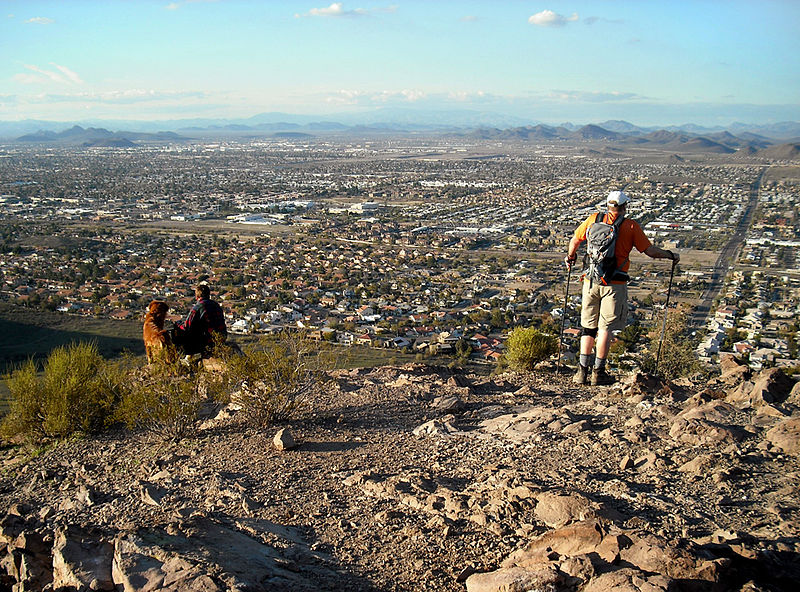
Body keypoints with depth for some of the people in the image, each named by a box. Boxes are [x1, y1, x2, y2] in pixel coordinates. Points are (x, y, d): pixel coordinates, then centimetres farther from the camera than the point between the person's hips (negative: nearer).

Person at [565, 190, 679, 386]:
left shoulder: (593, 219, 5)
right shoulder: (631, 226, -3)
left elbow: (574, 240, 17)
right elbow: (650, 251, 0)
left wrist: (570, 256, 37)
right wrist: (672, 255, 17)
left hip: (591, 281, 3)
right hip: (614, 284, -3)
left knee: (588, 326, 11)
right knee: (605, 328, 2)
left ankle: (582, 371, 9)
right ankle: (598, 372, 5)